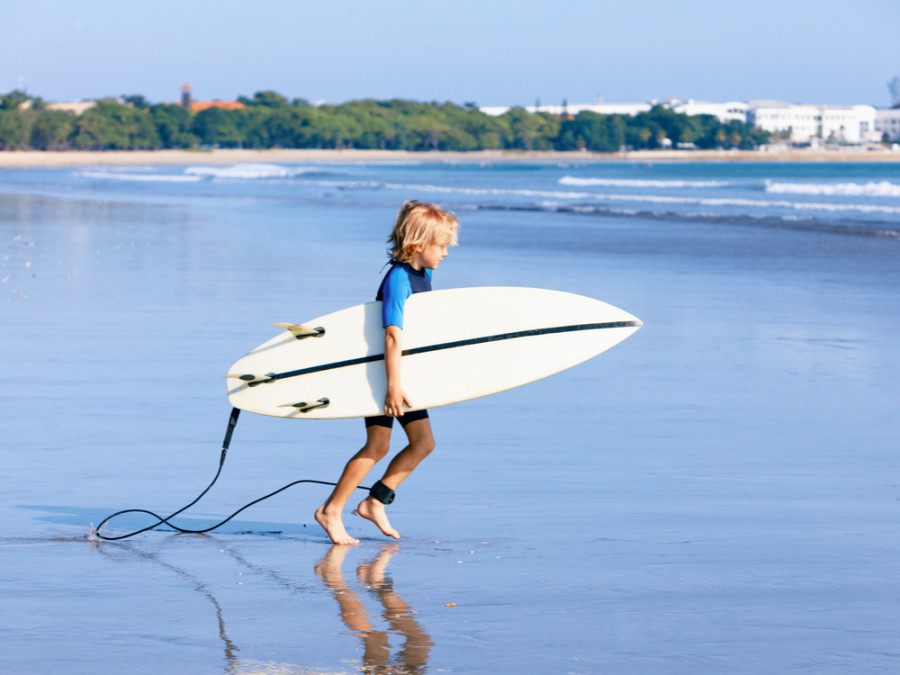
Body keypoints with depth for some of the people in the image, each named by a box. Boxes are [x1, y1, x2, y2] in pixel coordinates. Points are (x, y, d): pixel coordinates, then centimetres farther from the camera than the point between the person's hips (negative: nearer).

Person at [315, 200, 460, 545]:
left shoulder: (424, 274, 7)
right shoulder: (398, 278, -22)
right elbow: (393, 335, -28)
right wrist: (393, 384, -32)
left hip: (405, 373, 9)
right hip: (384, 372, -9)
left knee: (423, 442, 6)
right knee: (378, 445, -10)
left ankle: (375, 502, 11)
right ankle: (331, 511, -3)